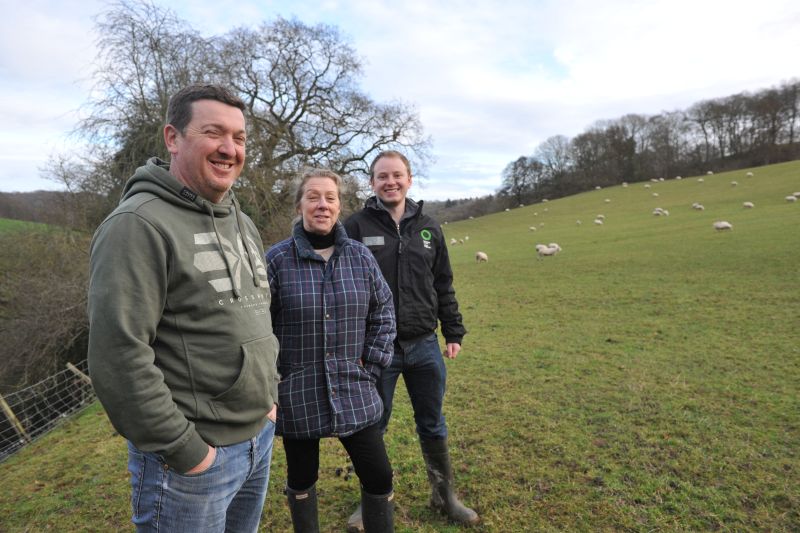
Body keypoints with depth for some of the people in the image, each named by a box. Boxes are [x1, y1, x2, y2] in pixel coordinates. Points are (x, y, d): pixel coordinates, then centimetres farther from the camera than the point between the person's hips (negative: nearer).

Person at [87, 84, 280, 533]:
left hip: (260, 437, 8)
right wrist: (183, 449, -17)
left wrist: (269, 395, 12)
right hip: (194, 456, -7)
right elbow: (118, 356, -23)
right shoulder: (139, 224, -18)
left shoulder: (242, 222, 8)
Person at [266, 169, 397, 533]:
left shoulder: (360, 256, -1)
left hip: (354, 393, 2)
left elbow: (383, 314, 6)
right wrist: (271, 378, -5)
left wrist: (372, 369, 1)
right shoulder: (277, 259, -10)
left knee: (378, 476, 10)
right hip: (297, 395, -2)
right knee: (302, 478, 18)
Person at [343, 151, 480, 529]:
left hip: (424, 346, 3)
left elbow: (444, 285, 11)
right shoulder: (356, 227, -5)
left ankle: (444, 495, 37)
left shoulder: (428, 228, 6)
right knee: (372, 429, 14)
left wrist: (453, 333, 9)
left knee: (433, 425, 16)